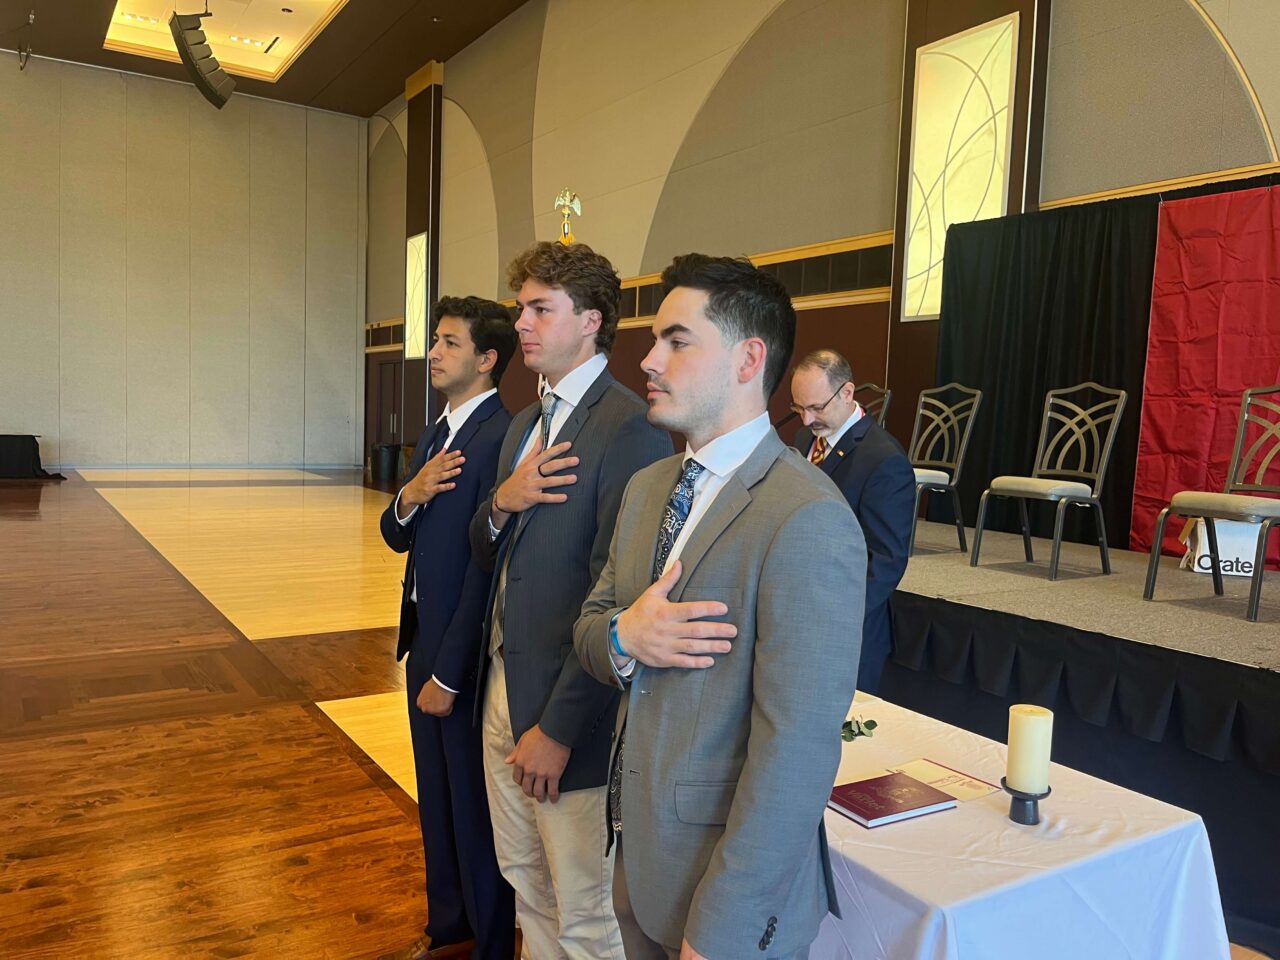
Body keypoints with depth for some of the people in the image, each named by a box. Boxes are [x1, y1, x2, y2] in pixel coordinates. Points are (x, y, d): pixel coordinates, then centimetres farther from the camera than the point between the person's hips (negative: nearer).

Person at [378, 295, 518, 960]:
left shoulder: (501, 438, -20)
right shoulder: (435, 435, 10)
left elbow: (488, 568, -22)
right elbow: (398, 538, 11)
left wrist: (450, 673, -18)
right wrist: (411, 497, -11)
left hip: (466, 655, -9)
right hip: (423, 638, 9)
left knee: (474, 806, 8)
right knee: (435, 795, 23)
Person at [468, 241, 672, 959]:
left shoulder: (629, 428, -19)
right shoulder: (527, 423, 11)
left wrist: (558, 727, -18)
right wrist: (502, 503, -8)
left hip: (569, 711, -8)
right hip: (503, 688, 8)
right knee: (525, 881, 24)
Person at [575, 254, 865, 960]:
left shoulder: (806, 520, -23)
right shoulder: (647, 487, 4)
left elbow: (797, 749, -24)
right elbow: (588, 626, 9)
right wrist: (622, 637, -14)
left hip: (729, 881, -7)